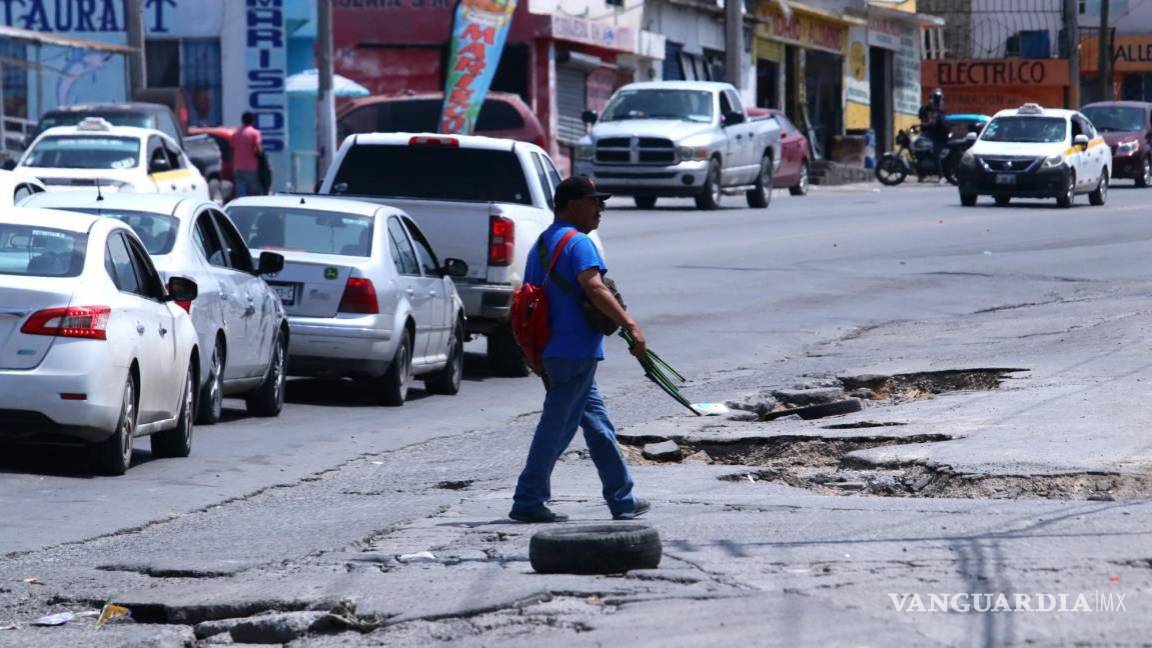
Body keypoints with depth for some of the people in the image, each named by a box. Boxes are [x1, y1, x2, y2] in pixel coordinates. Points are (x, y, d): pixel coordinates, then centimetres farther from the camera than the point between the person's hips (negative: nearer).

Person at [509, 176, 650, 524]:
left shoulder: (541, 245, 18)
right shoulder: (578, 242, -11)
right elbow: (594, 288, -25)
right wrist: (631, 325, -26)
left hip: (552, 350, 10)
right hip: (575, 351, -10)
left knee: (598, 426, 13)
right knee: (557, 428, -5)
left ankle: (622, 500, 17)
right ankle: (528, 502, -2)